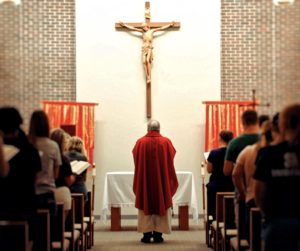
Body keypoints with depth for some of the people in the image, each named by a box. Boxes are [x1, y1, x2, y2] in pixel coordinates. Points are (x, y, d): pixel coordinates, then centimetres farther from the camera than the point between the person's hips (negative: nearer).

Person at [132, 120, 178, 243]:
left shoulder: (140, 142, -6)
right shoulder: (166, 142, -5)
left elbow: (136, 161, 2)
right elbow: (170, 162, 0)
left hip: (144, 180, 0)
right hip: (162, 180, 0)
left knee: (145, 205, 8)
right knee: (161, 205, 7)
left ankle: (147, 234, 6)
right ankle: (158, 234, 6)